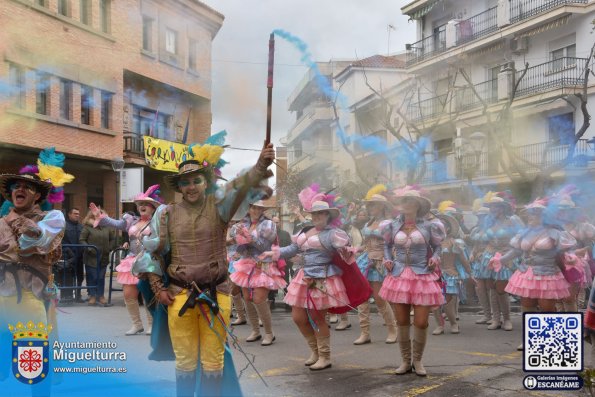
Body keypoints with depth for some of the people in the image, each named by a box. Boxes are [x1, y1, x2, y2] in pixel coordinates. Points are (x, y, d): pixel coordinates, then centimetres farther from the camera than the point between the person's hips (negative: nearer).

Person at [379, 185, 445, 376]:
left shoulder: (428, 226, -1)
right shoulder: (393, 226, 5)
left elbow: (437, 246, 9)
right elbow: (387, 245, 19)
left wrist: (435, 258, -10)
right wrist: (388, 260, 1)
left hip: (422, 277, -2)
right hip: (399, 276, 2)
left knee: (421, 322, -3)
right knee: (402, 321, 6)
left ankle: (417, 360, 17)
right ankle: (406, 361, 20)